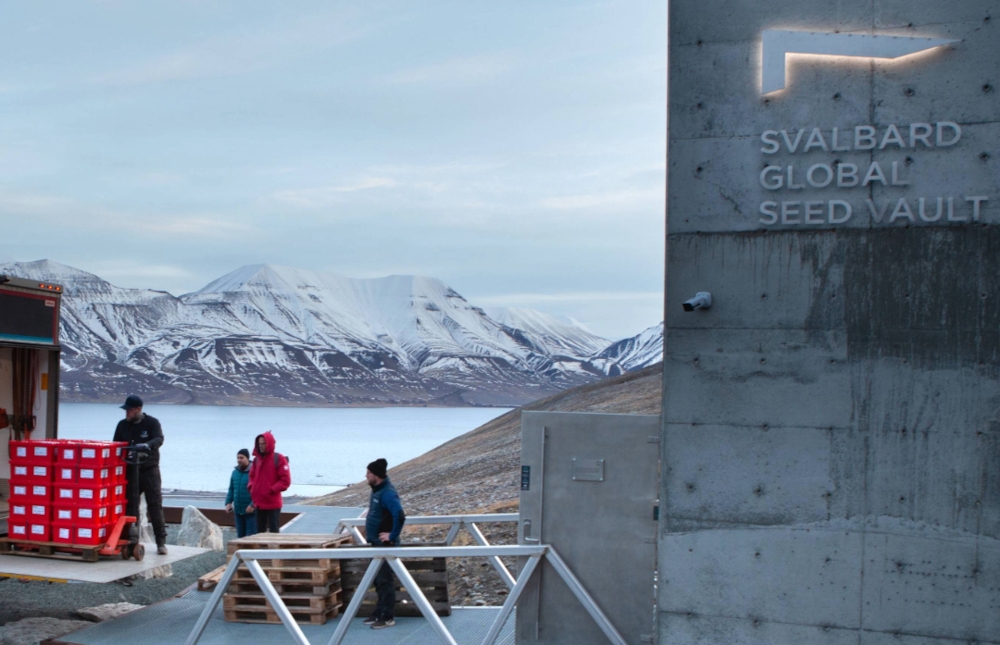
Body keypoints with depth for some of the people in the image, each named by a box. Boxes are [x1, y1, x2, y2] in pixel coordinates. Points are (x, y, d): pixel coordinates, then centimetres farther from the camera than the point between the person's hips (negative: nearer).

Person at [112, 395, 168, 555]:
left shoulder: (152, 423, -3)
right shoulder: (122, 425, 9)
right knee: (130, 505, 4)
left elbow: (159, 439, -18)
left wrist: (147, 445, -39)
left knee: (155, 505, -5)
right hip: (129, 471, 4)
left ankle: (161, 542, -2)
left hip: (149, 471, -4)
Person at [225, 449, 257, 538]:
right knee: (240, 535, 13)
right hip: (238, 511, 7)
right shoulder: (235, 472, 9)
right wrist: (228, 502, 5)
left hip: (251, 511, -7)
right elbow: (231, 489, 18)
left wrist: (253, 505, -22)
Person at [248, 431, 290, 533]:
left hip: (273, 503, -6)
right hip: (259, 503, 6)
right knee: (260, 531, 11)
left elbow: (285, 480, -11)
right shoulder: (257, 459, 10)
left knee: (273, 531, -2)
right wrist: (252, 487, 2)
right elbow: (252, 476, 22)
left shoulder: (279, 459, -7)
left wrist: (271, 490, -16)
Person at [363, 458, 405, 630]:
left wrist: (393, 535, -22)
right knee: (378, 579, 15)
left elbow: (399, 516, -31)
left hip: (385, 544, -10)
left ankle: (387, 617, 2)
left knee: (385, 580, -4)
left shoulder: (387, 493, -20)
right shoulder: (377, 490, 10)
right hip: (376, 542, 10)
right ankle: (380, 613, 24)